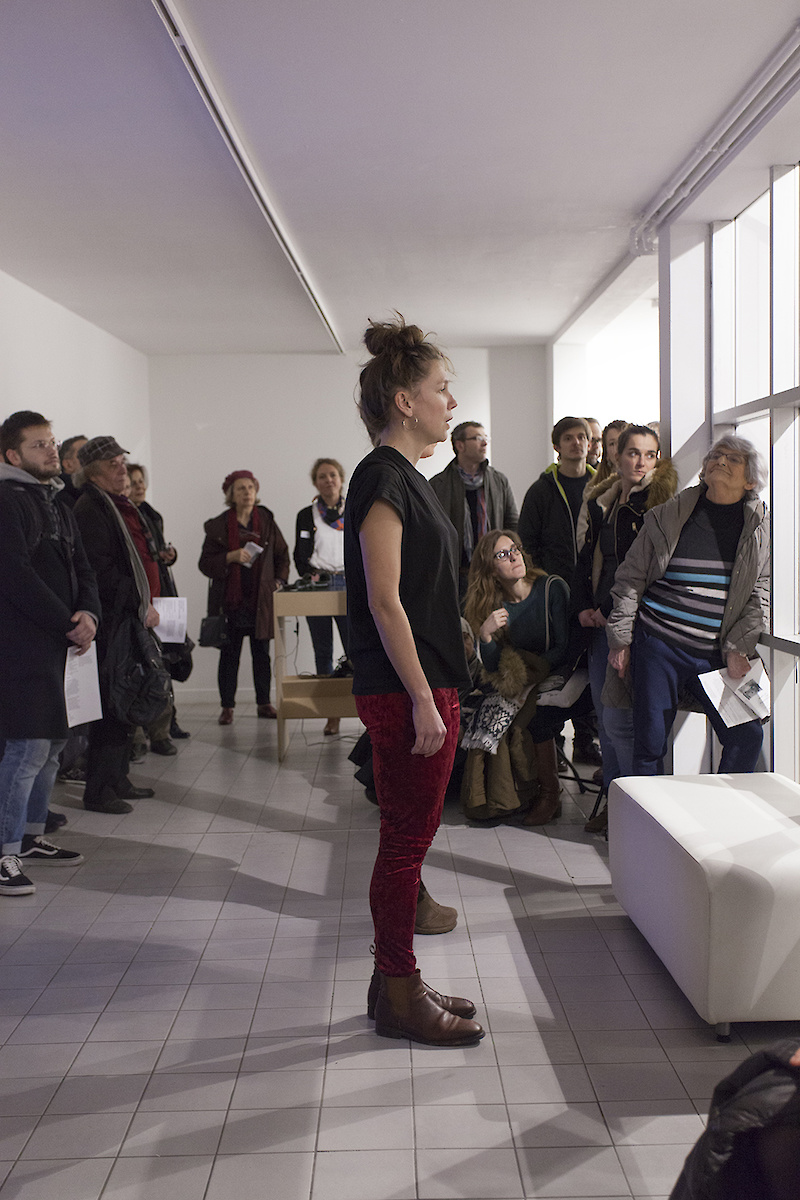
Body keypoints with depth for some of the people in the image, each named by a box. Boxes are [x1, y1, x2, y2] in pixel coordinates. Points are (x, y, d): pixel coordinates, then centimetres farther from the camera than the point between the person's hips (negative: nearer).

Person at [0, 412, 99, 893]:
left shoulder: (57, 505, 19)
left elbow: (82, 569, 17)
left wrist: (89, 613, -3)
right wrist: (69, 624, -13)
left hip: (61, 642, 9)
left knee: (55, 741, 13)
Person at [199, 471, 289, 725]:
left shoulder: (266, 521, 7)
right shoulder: (218, 526, 1)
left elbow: (282, 554, 17)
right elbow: (205, 563, -1)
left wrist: (279, 580, 5)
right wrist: (231, 557, -16)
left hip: (261, 600, 2)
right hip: (230, 600, -2)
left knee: (262, 654, 7)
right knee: (229, 655, 2)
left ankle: (264, 703, 17)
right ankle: (227, 707, 9)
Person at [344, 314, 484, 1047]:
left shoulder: (406, 477, 16)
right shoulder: (382, 477, -14)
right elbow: (384, 600, -19)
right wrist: (423, 702, -19)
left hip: (426, 685, 10)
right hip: (404, 691, -10)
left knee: (409, 838, 15)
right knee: (406, 840, 1)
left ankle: (397, 983, 28)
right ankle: (398, 998, 15)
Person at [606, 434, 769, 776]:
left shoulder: (762, 526, 6)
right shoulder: (668, 515, 2)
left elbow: (763, 590, 5)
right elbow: (631, 577, 4)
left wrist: (739, 648, -5)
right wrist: (620, 640, 1)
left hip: (718, 654, 2)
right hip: (658, 644, -1)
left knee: (747, 736, -4)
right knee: (650, 741, -1)